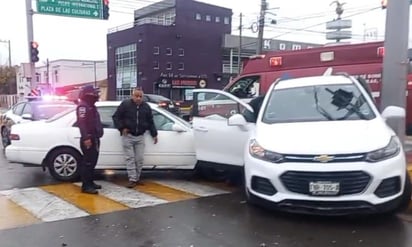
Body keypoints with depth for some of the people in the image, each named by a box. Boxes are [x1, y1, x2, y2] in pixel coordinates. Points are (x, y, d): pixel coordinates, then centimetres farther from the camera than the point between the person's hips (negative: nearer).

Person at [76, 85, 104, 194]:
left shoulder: (90, 106, 21)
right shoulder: (83, 106, -13)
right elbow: (82, 123, -24)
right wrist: (86, 138, -30)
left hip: (94, 138, 11)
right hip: (88, 139, -11)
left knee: (93, 161, 14)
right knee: (88, 162, -10)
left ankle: (90, 182, 23)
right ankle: (85, 186, -7)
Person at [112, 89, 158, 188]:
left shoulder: (146, 107, 6)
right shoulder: (125, 104, -5)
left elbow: (150, 122, 14)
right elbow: (116, 117, -1)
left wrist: (154, 134, 12)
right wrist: (122, 128, -11)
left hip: (140, 137, 3)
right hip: (128, 136, -3)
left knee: (139, 159, 4)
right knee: (130, 158, -4)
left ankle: (137, 178, 16)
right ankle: (132, 179, -3)